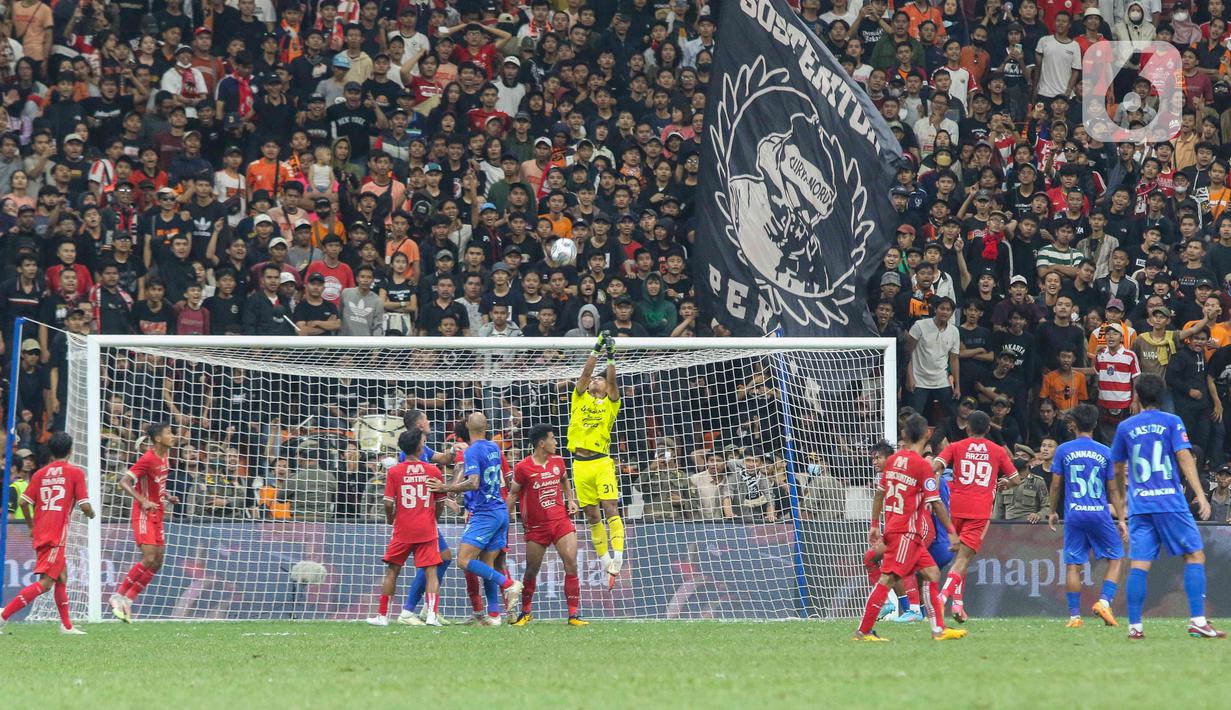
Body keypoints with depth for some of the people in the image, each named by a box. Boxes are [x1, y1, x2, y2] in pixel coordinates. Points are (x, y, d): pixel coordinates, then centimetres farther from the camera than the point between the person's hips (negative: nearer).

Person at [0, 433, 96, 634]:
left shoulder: (40, 474, 10)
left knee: (62, 576, 20)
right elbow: (84, 505, -8)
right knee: (45, 583, -10)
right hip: (57, 534, -7)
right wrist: (91, 513, 16)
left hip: (40, 533, 7)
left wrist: (31, 526, 18)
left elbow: (24, 502, 3)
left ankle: (66, 625, 24)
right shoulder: (75, 473, -4)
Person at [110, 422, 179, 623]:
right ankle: (119, 596, -6)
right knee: (148, 559, -16)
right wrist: (143, 501, -31)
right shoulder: (148, 459, -17)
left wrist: (167, 496, 8)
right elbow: (124, 482, -21)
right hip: (144, 515, -9)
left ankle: (127, 599, 9)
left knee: (157, 563, 5)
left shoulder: (163, 456, 9)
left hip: (157, 515, 9)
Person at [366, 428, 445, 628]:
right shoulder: (433, 471, -1)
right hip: (427, 530, 0)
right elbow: (440, 503, 6)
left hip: (402, 530, 0)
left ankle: (383, 616, 15)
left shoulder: (394, 472, -4)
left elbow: (388, 503, -7)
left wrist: (390, 519, 14)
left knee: (392, 572, 12)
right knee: (431, 572, 0)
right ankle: (431, 614, -16)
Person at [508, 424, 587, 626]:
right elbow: (513, 494, 1)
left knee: (571, 564, -11)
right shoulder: (523, 468, -8)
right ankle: (525, 612, 27)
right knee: (531, 570, 6)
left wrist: (571, 500, 11)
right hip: (536, 525, -3)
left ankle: (574, 614, -9)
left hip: (560, 520, 3)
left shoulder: (557, 462, 5)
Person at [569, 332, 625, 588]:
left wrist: (611, 357, -10)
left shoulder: (610, 404, 9)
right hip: (580, 463, 3)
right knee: (591, 515, 4)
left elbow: (612, 380, -6)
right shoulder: (580, 399, 13)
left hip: (602, 462, -3)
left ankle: (617, 558, -19)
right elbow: (585, 373, 3)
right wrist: (596, 350, -2)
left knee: (610, 508, -14)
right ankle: (605, 561, 11)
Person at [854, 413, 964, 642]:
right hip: (907, 530, -8)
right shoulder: (921, 465, -13)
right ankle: (863, 630, -10)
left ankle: (938, 629, 11)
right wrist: (952, 532, -6)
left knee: (931, 573, 12)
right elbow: (936, 503, -12)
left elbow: (879, 494, 14)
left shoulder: (892, 460, 8)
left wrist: (875, 526, 22)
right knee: (888, 578, -9)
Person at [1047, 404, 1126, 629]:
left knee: (1073, 565, 4)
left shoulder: (1063, 450, 2)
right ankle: (1104, 602, -5)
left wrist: (1052, 512, 18)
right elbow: (1113, 490, 4)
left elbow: (1056, 485, 4)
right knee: (1115, 558, 12)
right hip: (1100, 515, -1)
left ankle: (1074, 616, 2)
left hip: (1074, 515, 1)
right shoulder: (1105, 452, 1)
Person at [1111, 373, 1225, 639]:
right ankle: (1197, 621, -8)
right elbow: (1184, 458, -9)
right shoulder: (1172, 423, 1)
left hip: (1139, 505, 3)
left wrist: (1122, 502, 33)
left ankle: (1135, 626, -4)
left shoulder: (1125, 427, 10)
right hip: (1170, 502, -3)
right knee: (1195, 555, 2)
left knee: (1138, 565, 1)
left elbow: (1118, 470, 19)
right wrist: (1200, 495, -12)